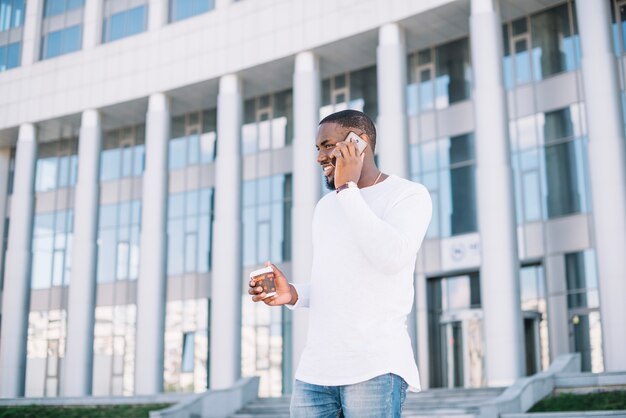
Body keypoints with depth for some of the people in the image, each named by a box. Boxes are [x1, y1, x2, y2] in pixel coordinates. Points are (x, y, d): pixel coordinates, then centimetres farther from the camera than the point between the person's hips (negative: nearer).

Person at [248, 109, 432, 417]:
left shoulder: (410, 194, -1)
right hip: (315, 369, 6)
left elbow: (391, 257, -19)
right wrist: (292, 294, 3)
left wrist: (347, 189, -12)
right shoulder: (325, 207, 20)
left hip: (376, 367, -6)